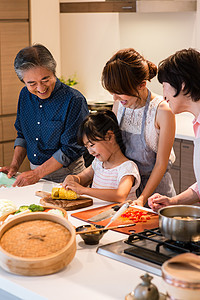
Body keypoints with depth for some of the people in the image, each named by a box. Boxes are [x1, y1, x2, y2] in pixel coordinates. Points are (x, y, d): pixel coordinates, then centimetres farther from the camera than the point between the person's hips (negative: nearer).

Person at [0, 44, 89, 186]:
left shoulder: (74, 100, -13)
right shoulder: (25, 95, 8)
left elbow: (71, 149, -14)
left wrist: (37, 173, -15)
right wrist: (15, 165, 5)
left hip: (66, 175, -4)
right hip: (36, 171, 4)